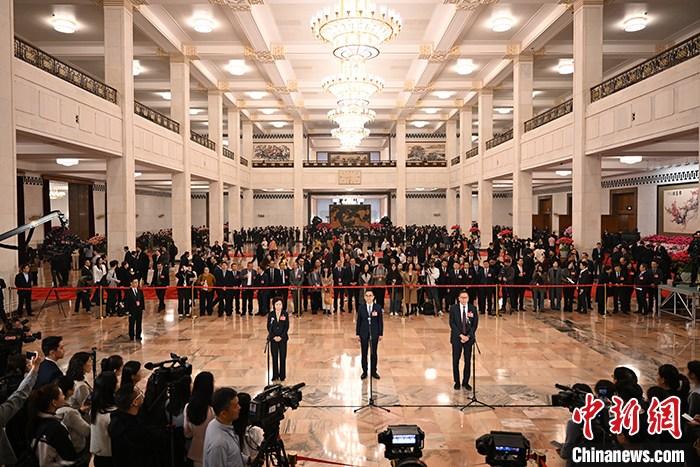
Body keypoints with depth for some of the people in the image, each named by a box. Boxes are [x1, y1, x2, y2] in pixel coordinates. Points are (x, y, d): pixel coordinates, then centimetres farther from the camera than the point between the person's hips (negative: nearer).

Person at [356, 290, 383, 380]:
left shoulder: (378, 307, -5)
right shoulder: (361, 308, -2)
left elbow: (380, 321, -2)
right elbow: (358, 321, 2)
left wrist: (381, 333, -3)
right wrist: (357, 333, 1)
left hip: (374, 333, -1)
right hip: (364, 333, 1)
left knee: (374, 353, 10)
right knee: (364, 353, 8)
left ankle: (374, 371, 24)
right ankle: (364, 371, 22)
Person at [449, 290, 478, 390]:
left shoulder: (473, 309, 0)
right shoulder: (453, 308, -3)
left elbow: (475, 324, -2)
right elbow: (452, 324, -6)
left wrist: (468, 336, -11)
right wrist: (460, 335, -14)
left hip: (469, 337, 1)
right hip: (457, 337, -1)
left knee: (468, 361, 5)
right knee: (456, 360, 4)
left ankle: (465, 382, 18)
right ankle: (457, 382, 18)